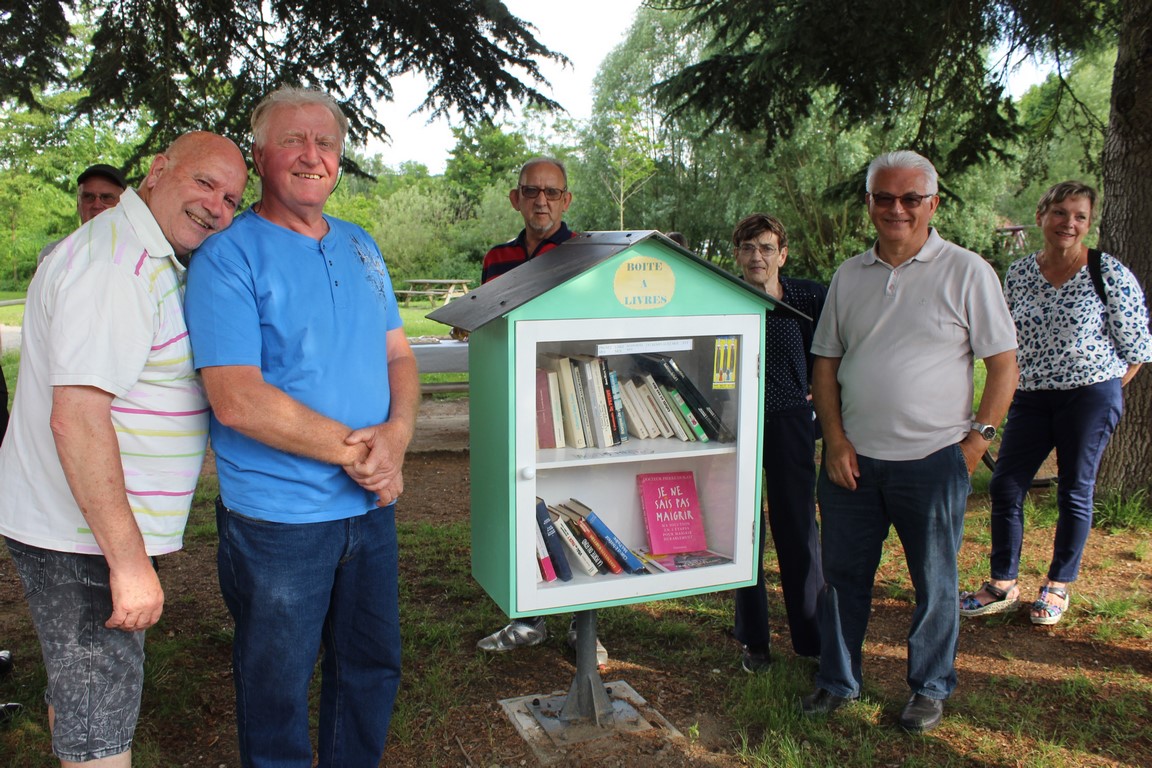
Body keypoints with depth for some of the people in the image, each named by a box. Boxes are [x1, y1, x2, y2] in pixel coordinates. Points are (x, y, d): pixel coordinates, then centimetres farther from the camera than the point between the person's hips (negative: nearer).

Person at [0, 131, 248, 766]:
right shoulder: (114, 263, -22)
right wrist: (128, 560, -27)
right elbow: (75, 418, -29)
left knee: (77, 692, 24)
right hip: (80, 540, -10)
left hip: (99, 527, 10)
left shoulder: (151, 261, 12)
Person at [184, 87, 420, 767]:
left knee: (374, 667, 21)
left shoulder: (361, 247, 9)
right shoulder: (228, 258, -12)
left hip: (373, 506, 6)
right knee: (278, 690, 12)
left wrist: (396, 438, -11)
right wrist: (353, 450, -19)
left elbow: (399, 355, 9)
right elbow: (237, 401, -20)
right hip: (279, 518, -6)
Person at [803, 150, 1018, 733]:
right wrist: (835, 439, 0)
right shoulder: (849, 276, 7)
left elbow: (1004, 364, -2)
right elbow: (825, 362, 10)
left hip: (933, 460, -3)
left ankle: (930, 688, 31)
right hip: (852, 459, 3)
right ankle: (837, 681, 30)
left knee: (934, 582, 11)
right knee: (841, 574, 12)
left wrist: (977, 438, -8)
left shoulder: (967, 272, -4)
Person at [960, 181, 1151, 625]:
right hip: (1030, 397, 4)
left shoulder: (1109, 273, -7)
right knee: (1004, 487, 1)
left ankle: (1058, 587, 23)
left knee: (1075, 492, 6)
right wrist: (1016, 385, 8)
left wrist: (1103, 389, -2)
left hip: (1090, 396, -4)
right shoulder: (1018, 273, 4)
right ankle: (1003, 586, 15)